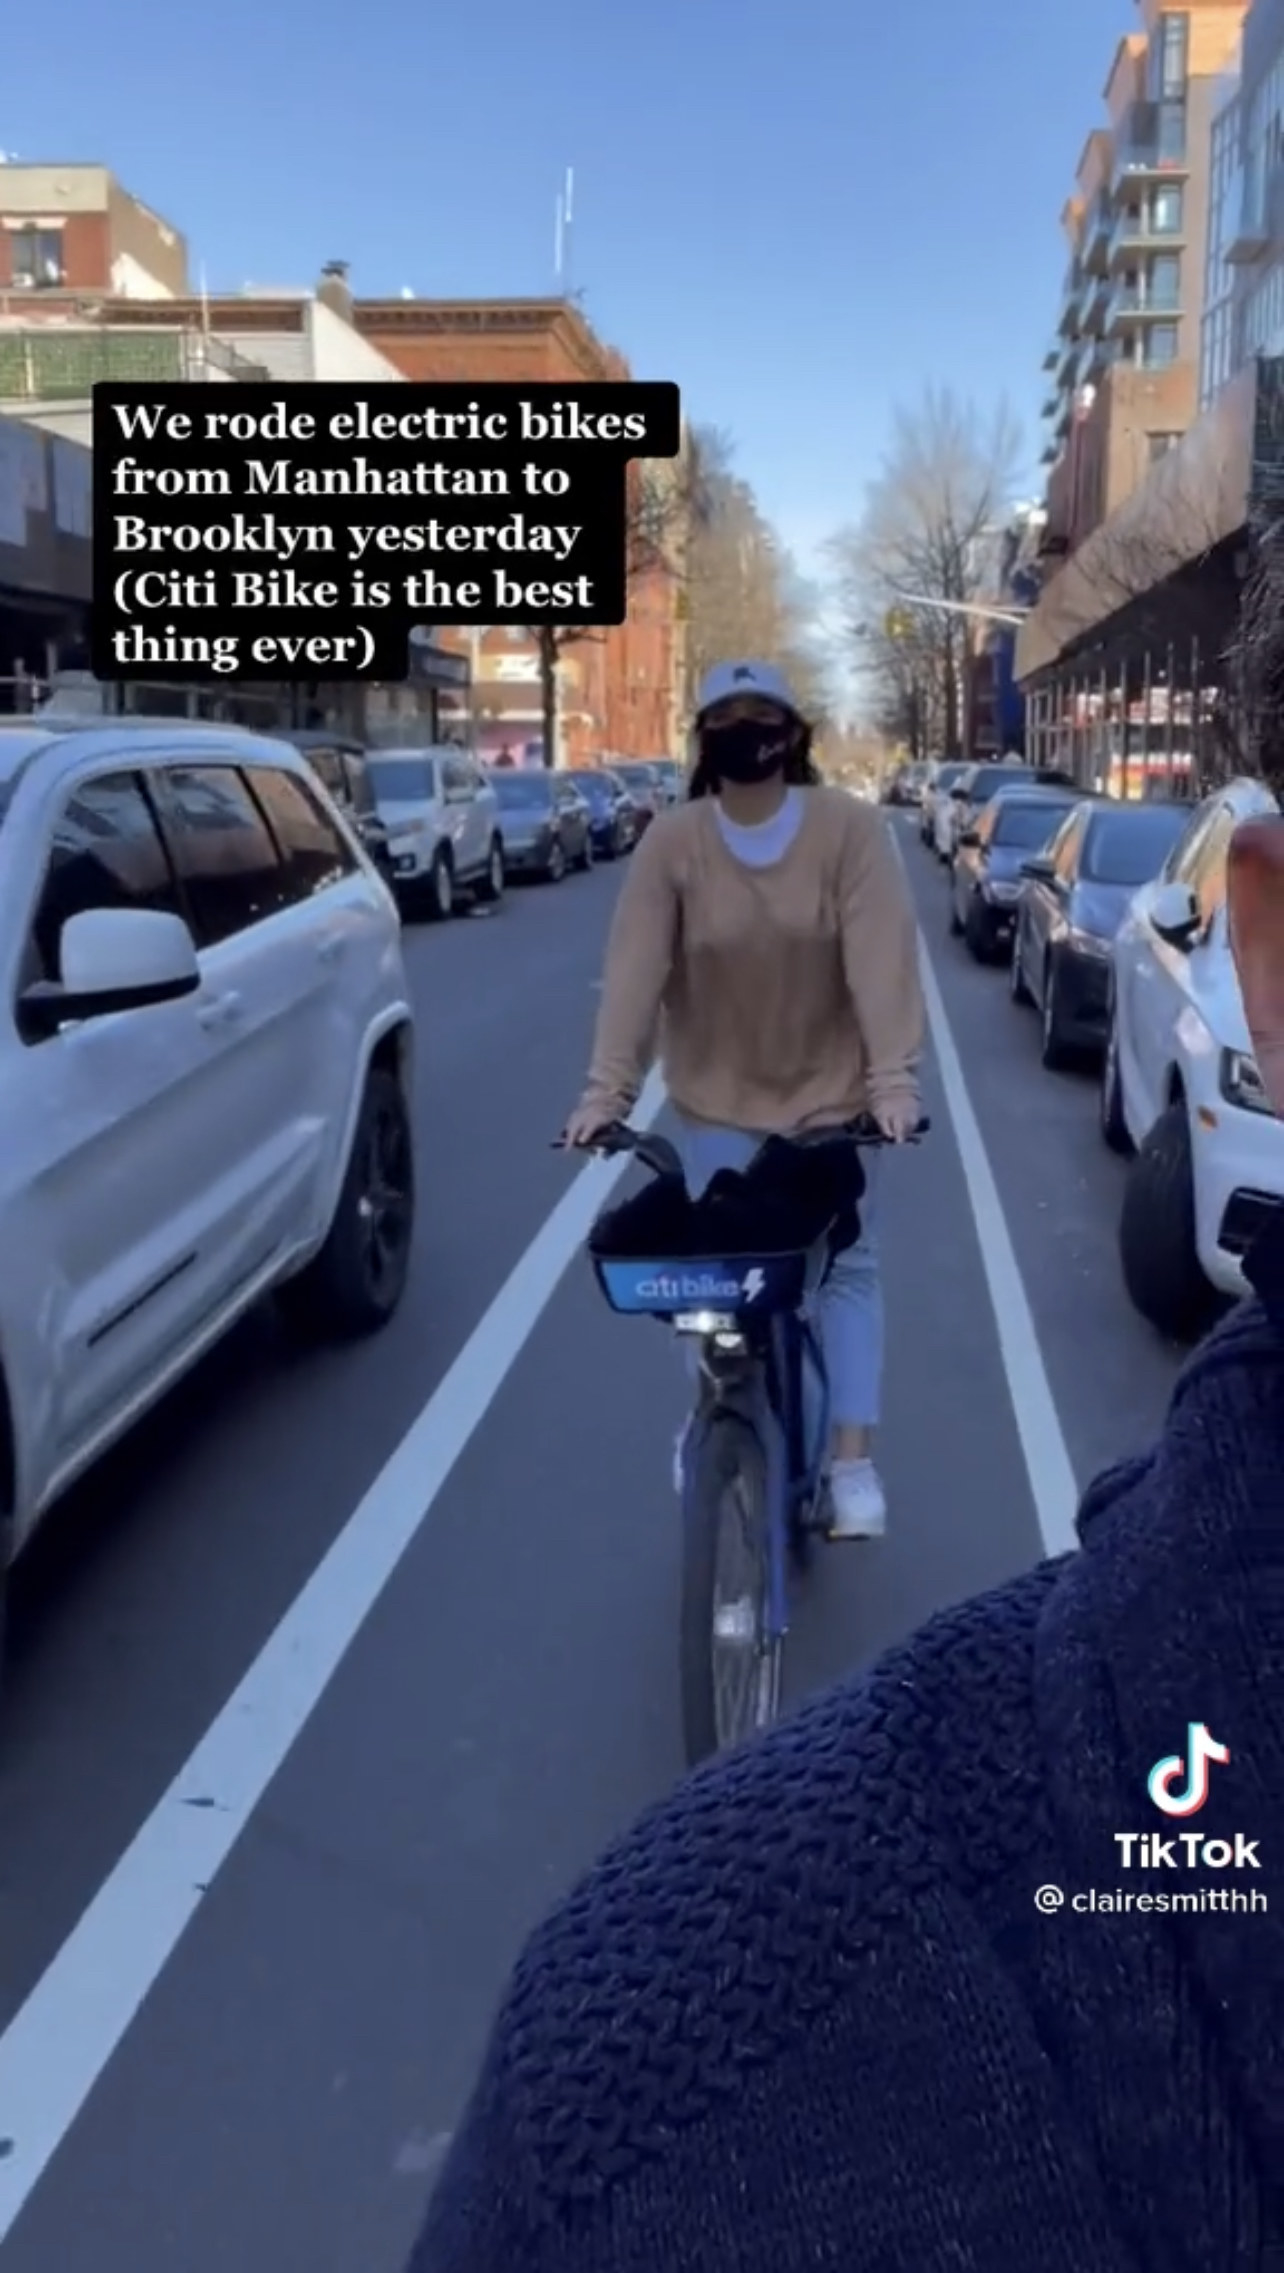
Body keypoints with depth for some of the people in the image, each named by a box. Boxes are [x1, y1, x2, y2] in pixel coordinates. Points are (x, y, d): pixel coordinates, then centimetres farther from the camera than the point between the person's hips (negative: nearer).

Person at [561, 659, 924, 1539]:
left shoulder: (849, 829, -13)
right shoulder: (672, 841, -9)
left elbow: (882, 958, -20)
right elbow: (636, 967, -14)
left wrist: (894, 1076, -30)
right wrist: (608, 1087, -22)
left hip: (830, 1092, 0)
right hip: (719, 1100, 1)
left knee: (848, 1268, 3)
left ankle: (853, 1461, 11)